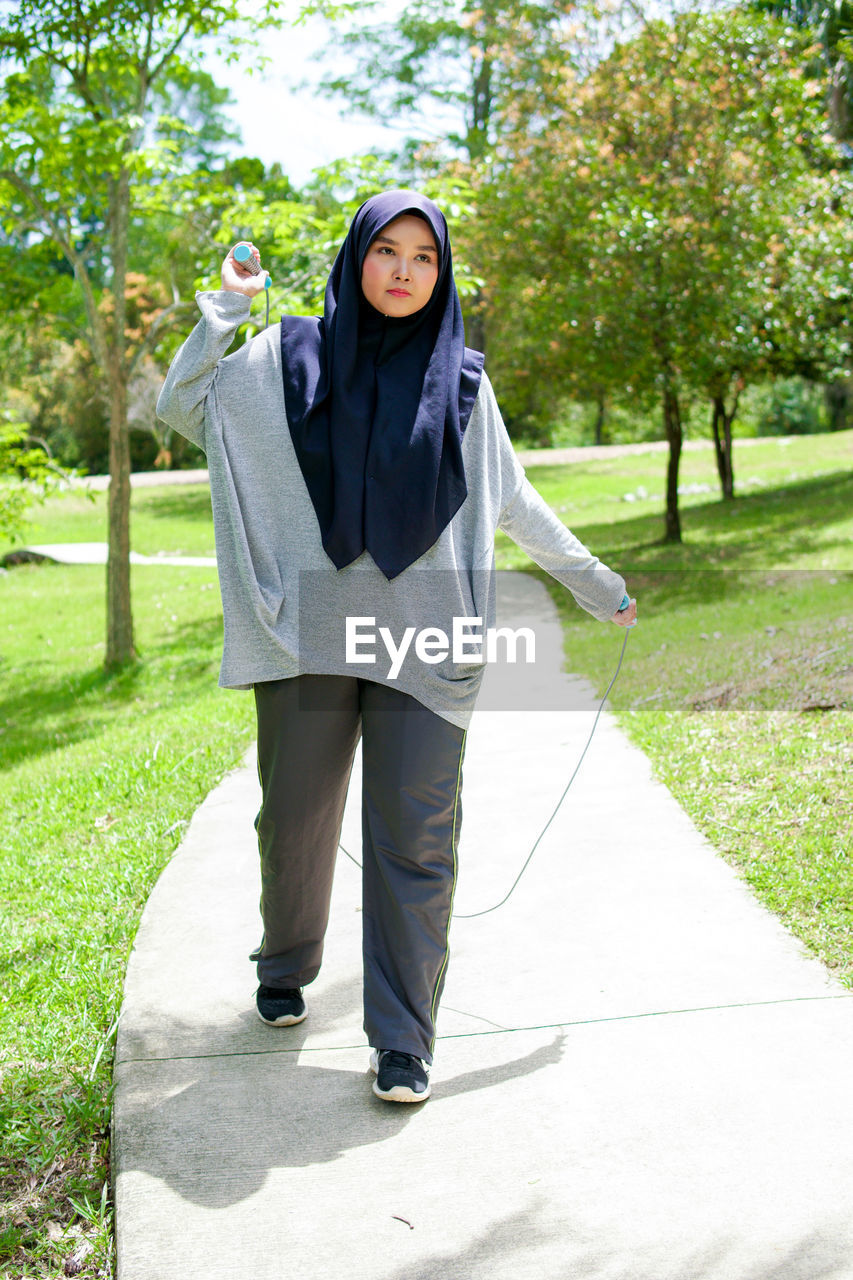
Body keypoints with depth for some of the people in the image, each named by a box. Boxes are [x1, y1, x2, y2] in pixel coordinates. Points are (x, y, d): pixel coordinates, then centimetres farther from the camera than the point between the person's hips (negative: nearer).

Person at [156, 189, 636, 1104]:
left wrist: (595, 582, 23)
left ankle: (404, 1041, 5)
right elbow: (180, 409, 8)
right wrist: (224, 308, -1)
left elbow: (513, 499, 19)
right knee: (294, 823, 9)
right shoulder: (290, 357, 8)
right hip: (310, 632, 0)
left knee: (414, 838, -4)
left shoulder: (460, 379, 11)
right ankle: (285, 970, 35)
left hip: (422, 639, 0)